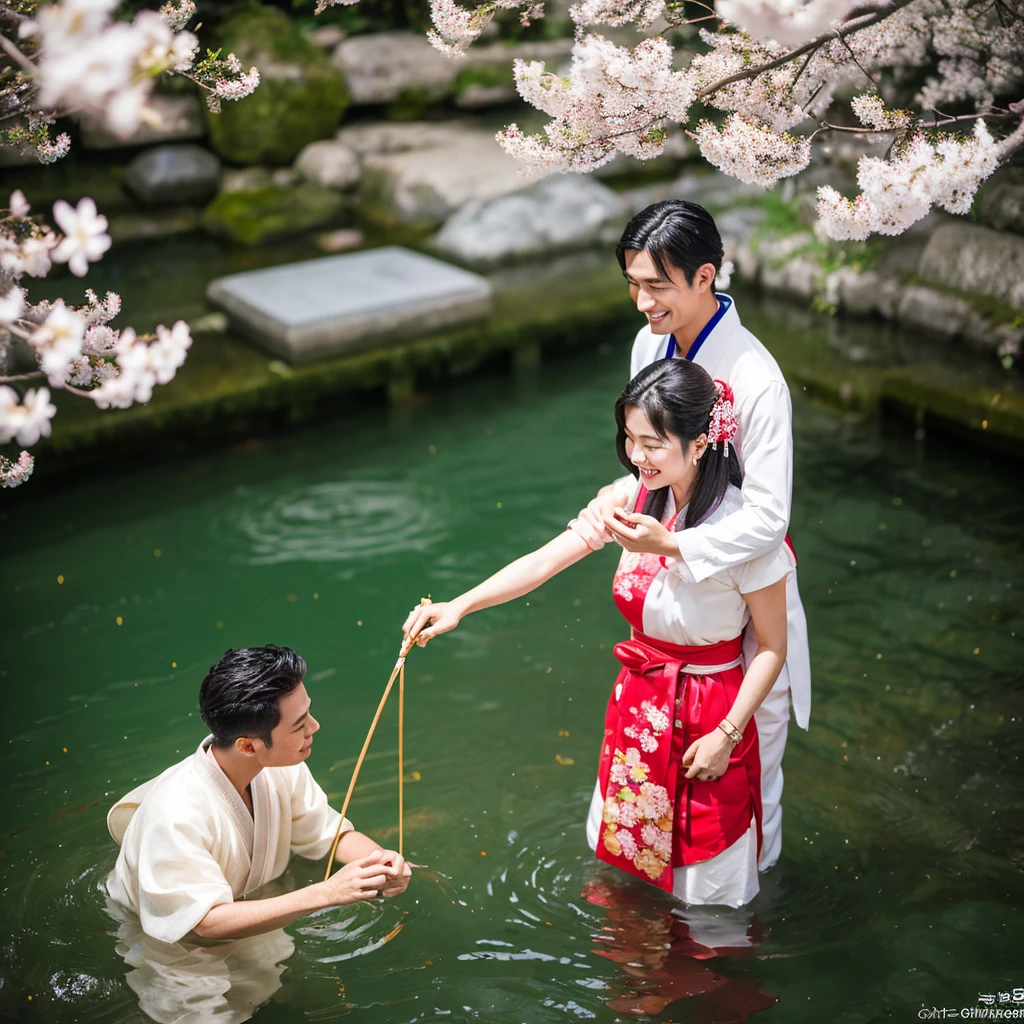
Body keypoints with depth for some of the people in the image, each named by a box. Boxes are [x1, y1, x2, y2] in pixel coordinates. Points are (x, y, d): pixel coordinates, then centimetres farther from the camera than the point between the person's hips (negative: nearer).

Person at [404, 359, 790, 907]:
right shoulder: (635, 499, -9)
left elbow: (772, 647, -15)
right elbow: (543, 561, -10)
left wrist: (726, 735, -15)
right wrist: (459, 605, -20)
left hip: (708, 713, -5)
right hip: (637, 699, 5)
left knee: (702, 874, 13)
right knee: (620, 845, 24)